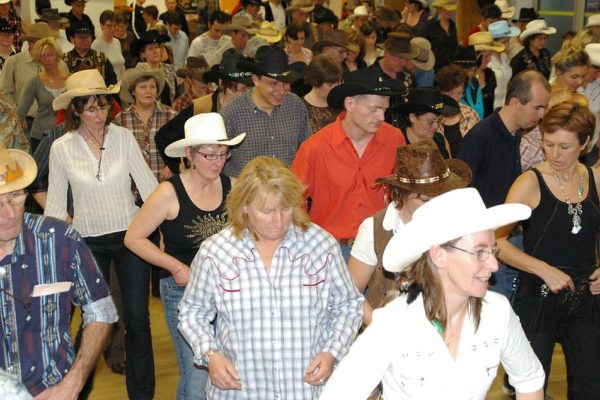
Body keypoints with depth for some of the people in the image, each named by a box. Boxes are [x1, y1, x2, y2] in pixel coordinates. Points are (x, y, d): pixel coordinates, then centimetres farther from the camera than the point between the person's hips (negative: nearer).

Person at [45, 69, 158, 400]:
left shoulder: (124, 137, -5)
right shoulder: (61, 148, -4)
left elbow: (147, 184, -5)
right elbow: (55, 203, 3)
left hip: (130, 235, 0)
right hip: (88, 242, 0)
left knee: (137, 319, 3)